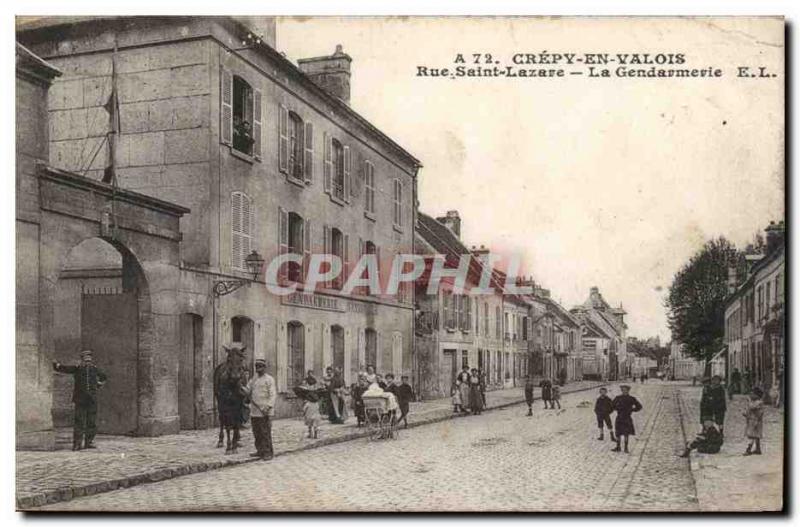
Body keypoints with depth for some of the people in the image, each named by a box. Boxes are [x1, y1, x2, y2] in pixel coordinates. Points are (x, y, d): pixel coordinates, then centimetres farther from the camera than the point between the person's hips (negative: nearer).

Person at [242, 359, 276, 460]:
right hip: (254, 412, 7)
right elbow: (247, 391, 17)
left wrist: (268, 407, -21)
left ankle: (268, 453, -1)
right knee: (256, 433, 12)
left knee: (265, 433, -6)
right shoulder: (253, 380, 17)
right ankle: (260, 451, 23)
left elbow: (272, 395, -9)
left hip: (264, 412, -7)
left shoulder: (269, 379, -4)